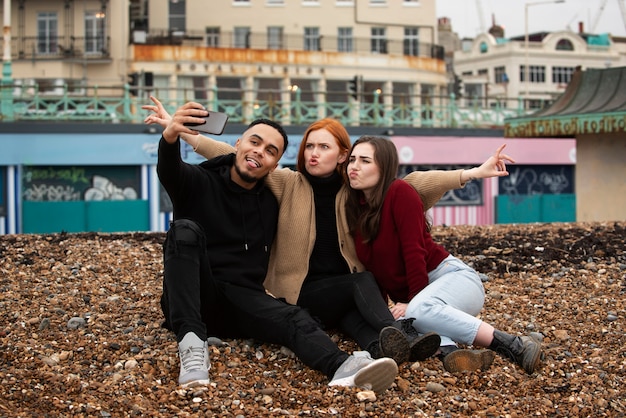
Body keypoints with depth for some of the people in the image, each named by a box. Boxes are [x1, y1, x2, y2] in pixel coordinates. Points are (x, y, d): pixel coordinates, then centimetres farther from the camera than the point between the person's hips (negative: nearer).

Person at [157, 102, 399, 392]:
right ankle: (192, 345, -43)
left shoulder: (271, 205, 17)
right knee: (185, 229, -29)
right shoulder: (198, 182, 3)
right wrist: (170, 137, -43)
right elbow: (168, 172, -20)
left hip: (243, 301, 3)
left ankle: (344, 367, -59)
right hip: (191, 297, -3)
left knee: (295, 318, -27)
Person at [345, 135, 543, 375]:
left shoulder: (400, 192, -9)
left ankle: (514, 346, -36)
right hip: (409, 300, 5)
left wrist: (413, 301, -18)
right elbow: (371, 267, 13)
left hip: (451, 276, -5)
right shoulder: (355, 210, 11)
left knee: (419, 310, -41)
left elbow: (414, 250, -15)